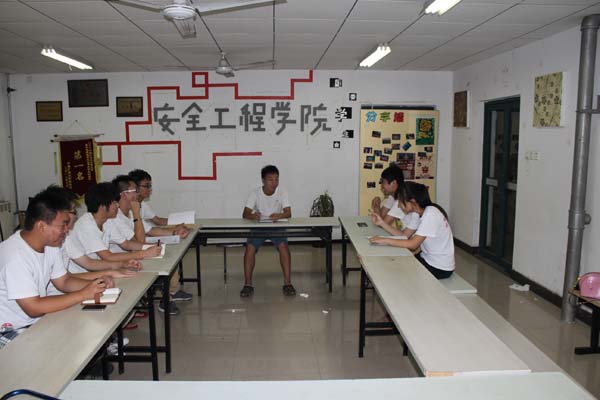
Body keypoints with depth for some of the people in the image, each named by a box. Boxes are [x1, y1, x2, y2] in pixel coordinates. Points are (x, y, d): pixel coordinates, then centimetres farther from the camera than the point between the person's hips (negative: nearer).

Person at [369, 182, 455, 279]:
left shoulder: (431, 214, -24)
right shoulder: (421, 213, 3)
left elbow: (413, 244, -28)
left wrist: (385, 240, -28)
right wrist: (382, 223, -5)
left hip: (440, 268, -8)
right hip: (427, 258, 8)